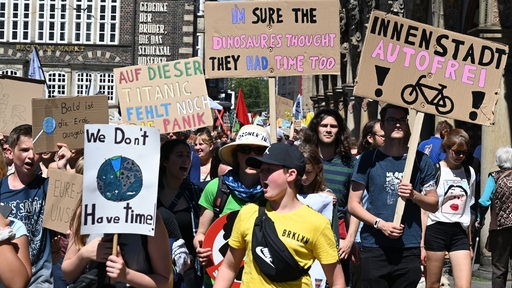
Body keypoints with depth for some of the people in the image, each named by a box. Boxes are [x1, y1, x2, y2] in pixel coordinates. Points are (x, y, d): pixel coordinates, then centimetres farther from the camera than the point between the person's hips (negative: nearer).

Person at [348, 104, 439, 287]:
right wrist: (380, 223, -12)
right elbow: (353, 204, 2)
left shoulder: (421, 161, 9)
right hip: (374, 247, -1)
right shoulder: (369, 159, 3)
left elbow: (434, 205, 11)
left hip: (409, 249, 2)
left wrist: (414, 195, -10)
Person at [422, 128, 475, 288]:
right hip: (436, 230, -4)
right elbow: (424, 210, -3)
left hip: (460, 233, 4)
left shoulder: (469, 173, 12)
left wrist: (469, 242, 19)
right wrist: (421, 244, -7)